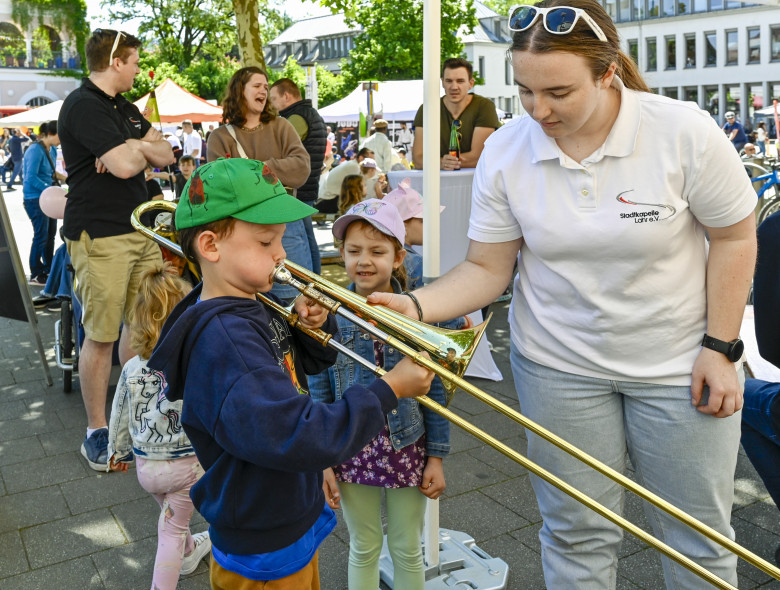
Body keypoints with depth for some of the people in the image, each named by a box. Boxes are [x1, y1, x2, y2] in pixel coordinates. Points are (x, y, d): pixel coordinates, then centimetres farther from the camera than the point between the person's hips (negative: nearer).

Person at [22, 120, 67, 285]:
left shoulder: (52, 150, 8)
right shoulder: (36, 151, -18)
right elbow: (31, 178, -23)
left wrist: (66, 178, 5)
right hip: (35, 198, -9)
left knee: (51, 233, 15)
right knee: (41, 236, -3)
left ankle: (48, 268, 29)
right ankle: (36, 275, 8)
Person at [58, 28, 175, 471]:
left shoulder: (125, 108, 17)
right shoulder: (84, 106, -12)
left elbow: (166, 155, 13)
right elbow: (124, 165, -23)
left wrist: (136, 147, -7)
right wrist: (139, 149, 0)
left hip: (139, 229, 9)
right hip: (100, 235, -8)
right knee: (102, 334, -3)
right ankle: (97, 430, 9)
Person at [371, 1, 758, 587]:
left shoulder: (684, 131, -15)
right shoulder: (505, 151, -9)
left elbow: (734, 237, -4)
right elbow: (487, 268, -6)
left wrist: (720, 347, -7)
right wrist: (415, 306, -23)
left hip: (680, 363, -1)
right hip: (560, 366, 1)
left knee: (698, 538, 13)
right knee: (577, 535, 12)